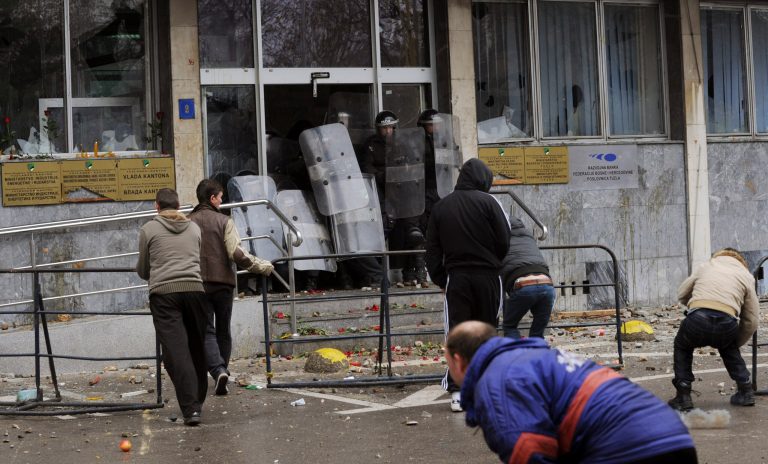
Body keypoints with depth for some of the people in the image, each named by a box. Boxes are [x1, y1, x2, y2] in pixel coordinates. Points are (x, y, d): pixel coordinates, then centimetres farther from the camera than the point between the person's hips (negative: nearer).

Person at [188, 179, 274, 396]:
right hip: (223, 283, 0)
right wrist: (261, 266, -4)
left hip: (198, 284, 0)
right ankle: (222, 369, 23)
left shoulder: (187, 223, 1)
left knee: (207, 332, -1)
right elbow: (237, 253, -14)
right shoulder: (224, 221, -4)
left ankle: (218, 371, -20)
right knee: (223, 331, 16)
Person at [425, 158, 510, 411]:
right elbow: (504, 241, -6)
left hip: (456, 277, 2)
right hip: (487, 276, -2)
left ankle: (457, 391, -8)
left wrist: (440, 279, 14)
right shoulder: (487, 202, -5)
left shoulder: (440, 207, 8)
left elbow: (433, 250, 9)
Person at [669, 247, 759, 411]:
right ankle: (745, 392, 32)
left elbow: (681, 294, 33)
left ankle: (683, 397, 22)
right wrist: (737, 343, 35)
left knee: (682, 347, 32)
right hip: (727, 326, 1)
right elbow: (751, 322, 20)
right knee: (728, 349, 37)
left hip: (697, 320, -1)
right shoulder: (746, 276, 24)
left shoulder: (705, 267, 28)